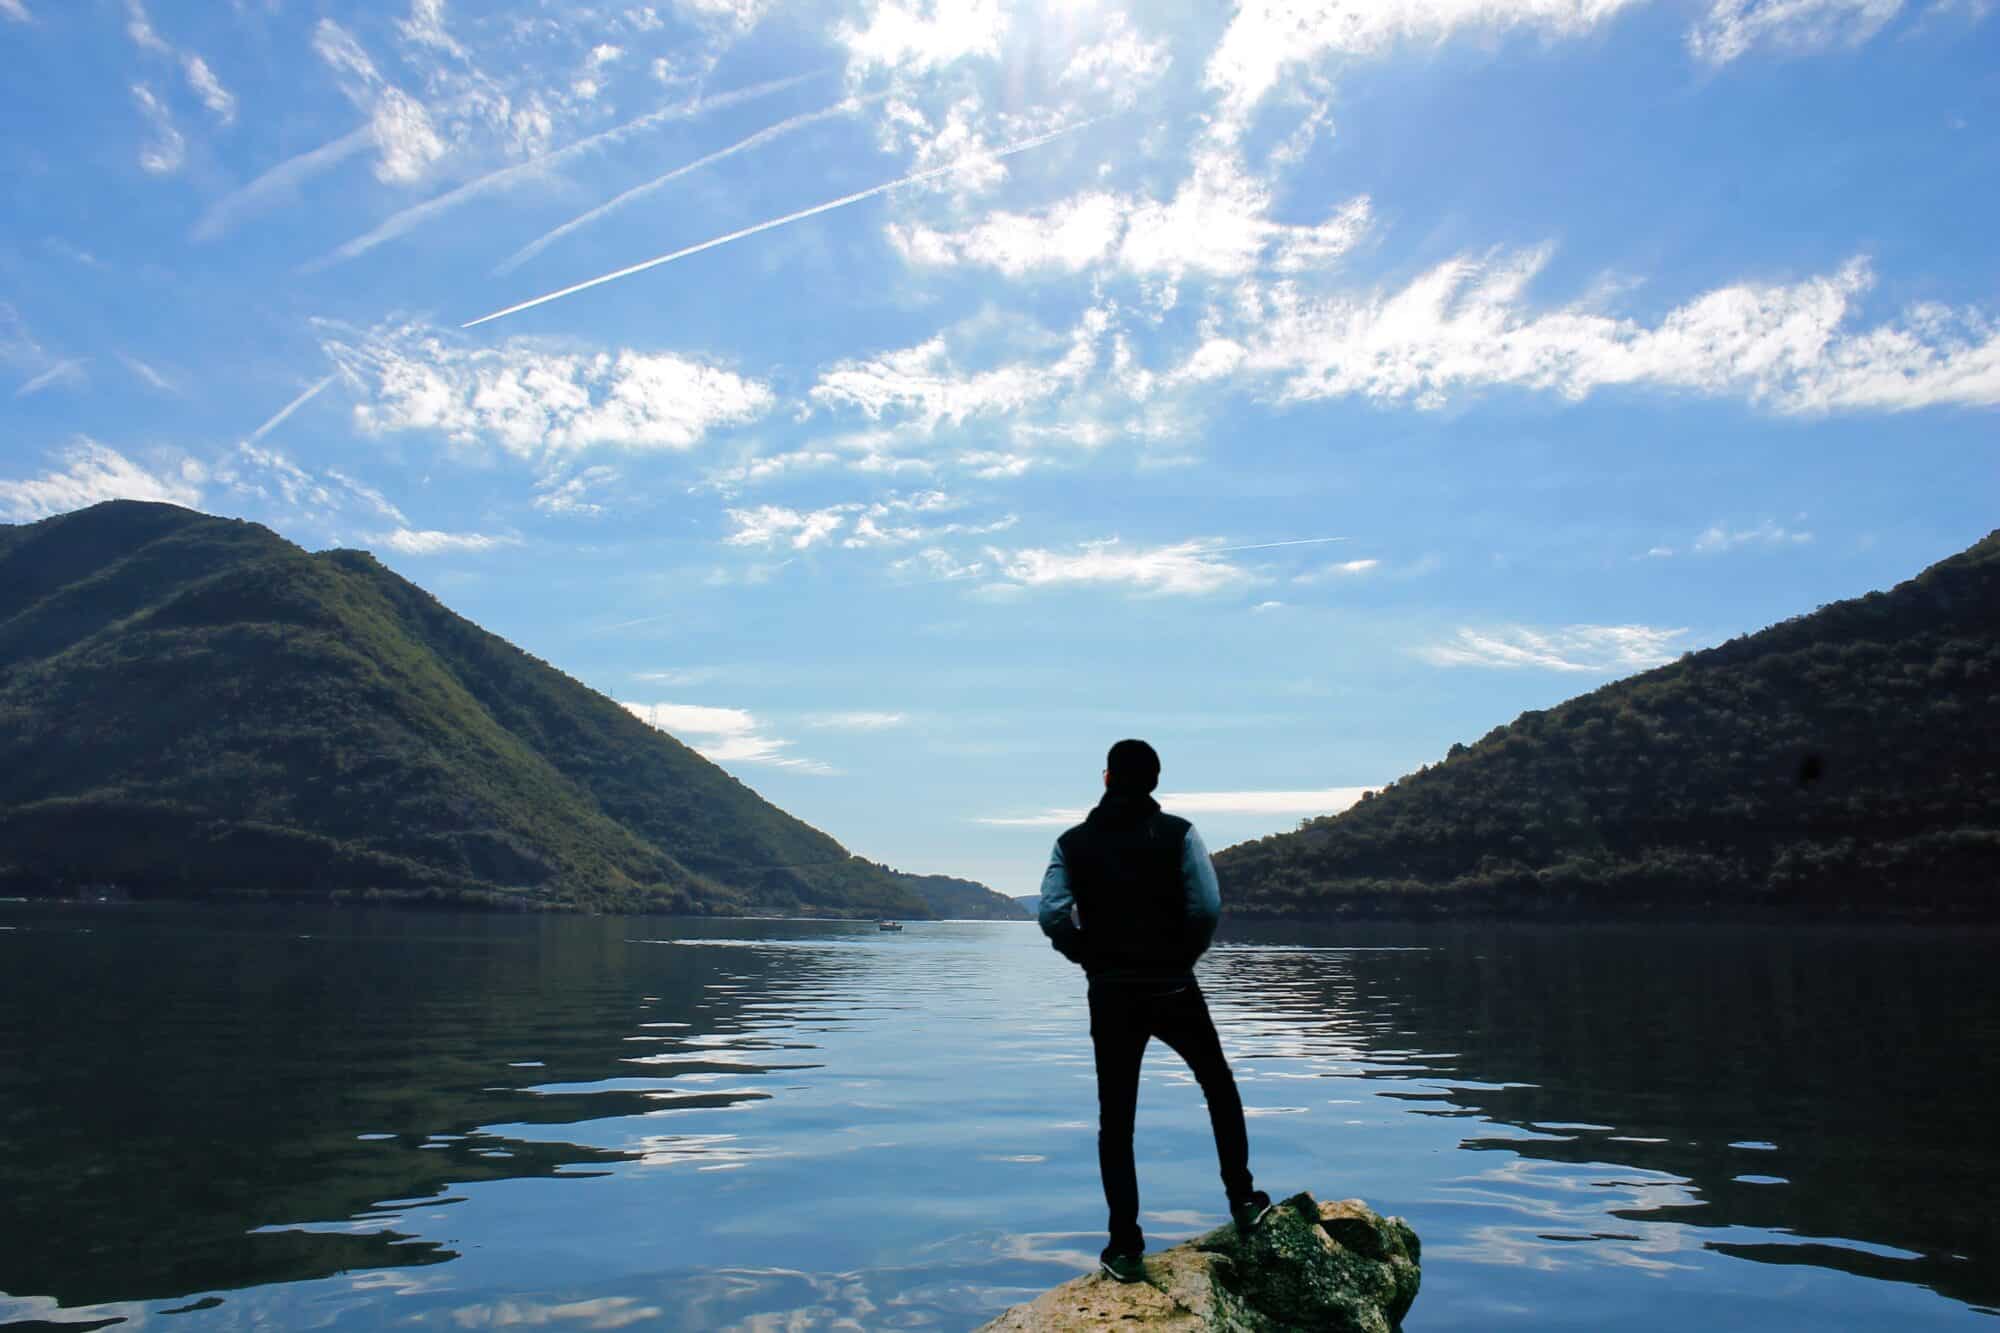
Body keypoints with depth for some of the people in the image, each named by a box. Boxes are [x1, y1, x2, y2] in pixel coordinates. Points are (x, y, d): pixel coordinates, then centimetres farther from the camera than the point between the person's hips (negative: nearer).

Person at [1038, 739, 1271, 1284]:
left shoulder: (1073, 842, -1)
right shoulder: (1177, 833, -4)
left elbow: (1052, 916, -10)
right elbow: (1207, 906, -12)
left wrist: (1089, 957, 6)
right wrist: (1186, 953, 5)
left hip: (1110, 994, 1)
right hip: (1173, 989, 0)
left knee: (1115, 1120, 8)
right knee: (1219, 1087, 23)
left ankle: (1125, 1247, 9)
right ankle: (1242, 1200, 25)